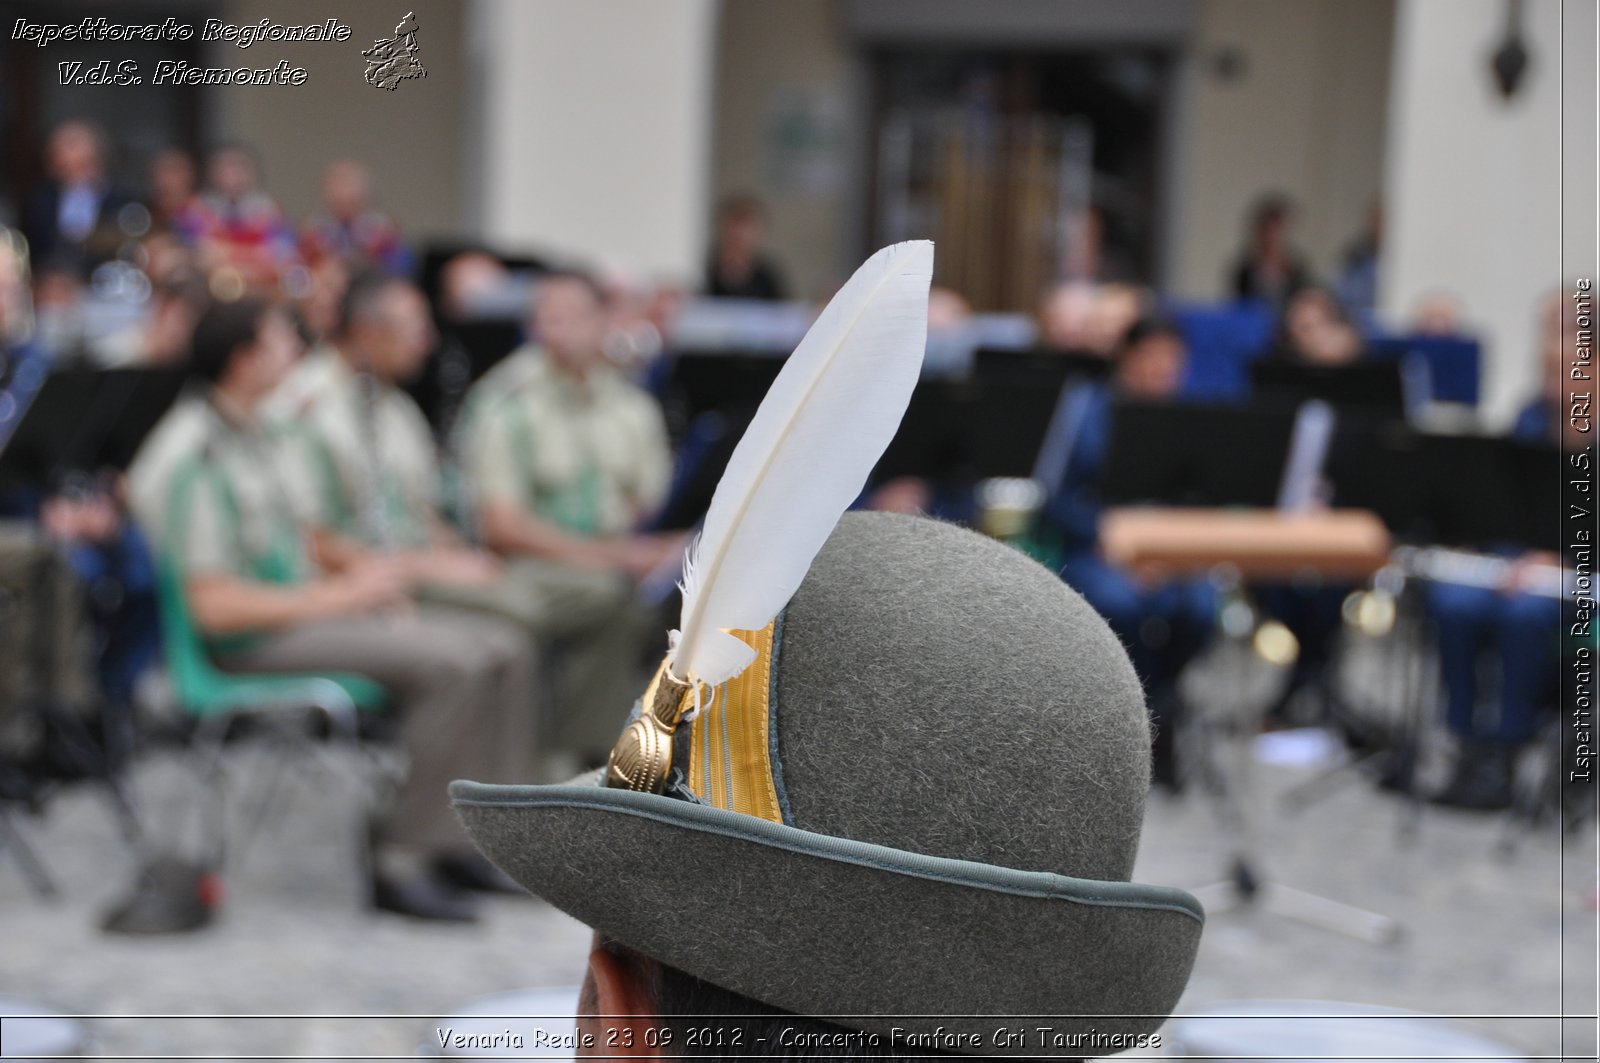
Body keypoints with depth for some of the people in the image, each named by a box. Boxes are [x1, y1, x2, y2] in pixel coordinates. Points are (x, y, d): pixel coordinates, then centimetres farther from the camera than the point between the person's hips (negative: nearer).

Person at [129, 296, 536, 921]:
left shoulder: (251, 435, 15)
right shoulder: (193, 458, -17)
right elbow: (214, 605, -23)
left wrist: (357, 584, 3)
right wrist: (336, 597, -17)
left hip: (295, 610, 10)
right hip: (250, 643, -10)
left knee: (498, 652, -2)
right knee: (452, 663, -26)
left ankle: (481, 837, -1)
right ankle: (401, 860, -19)